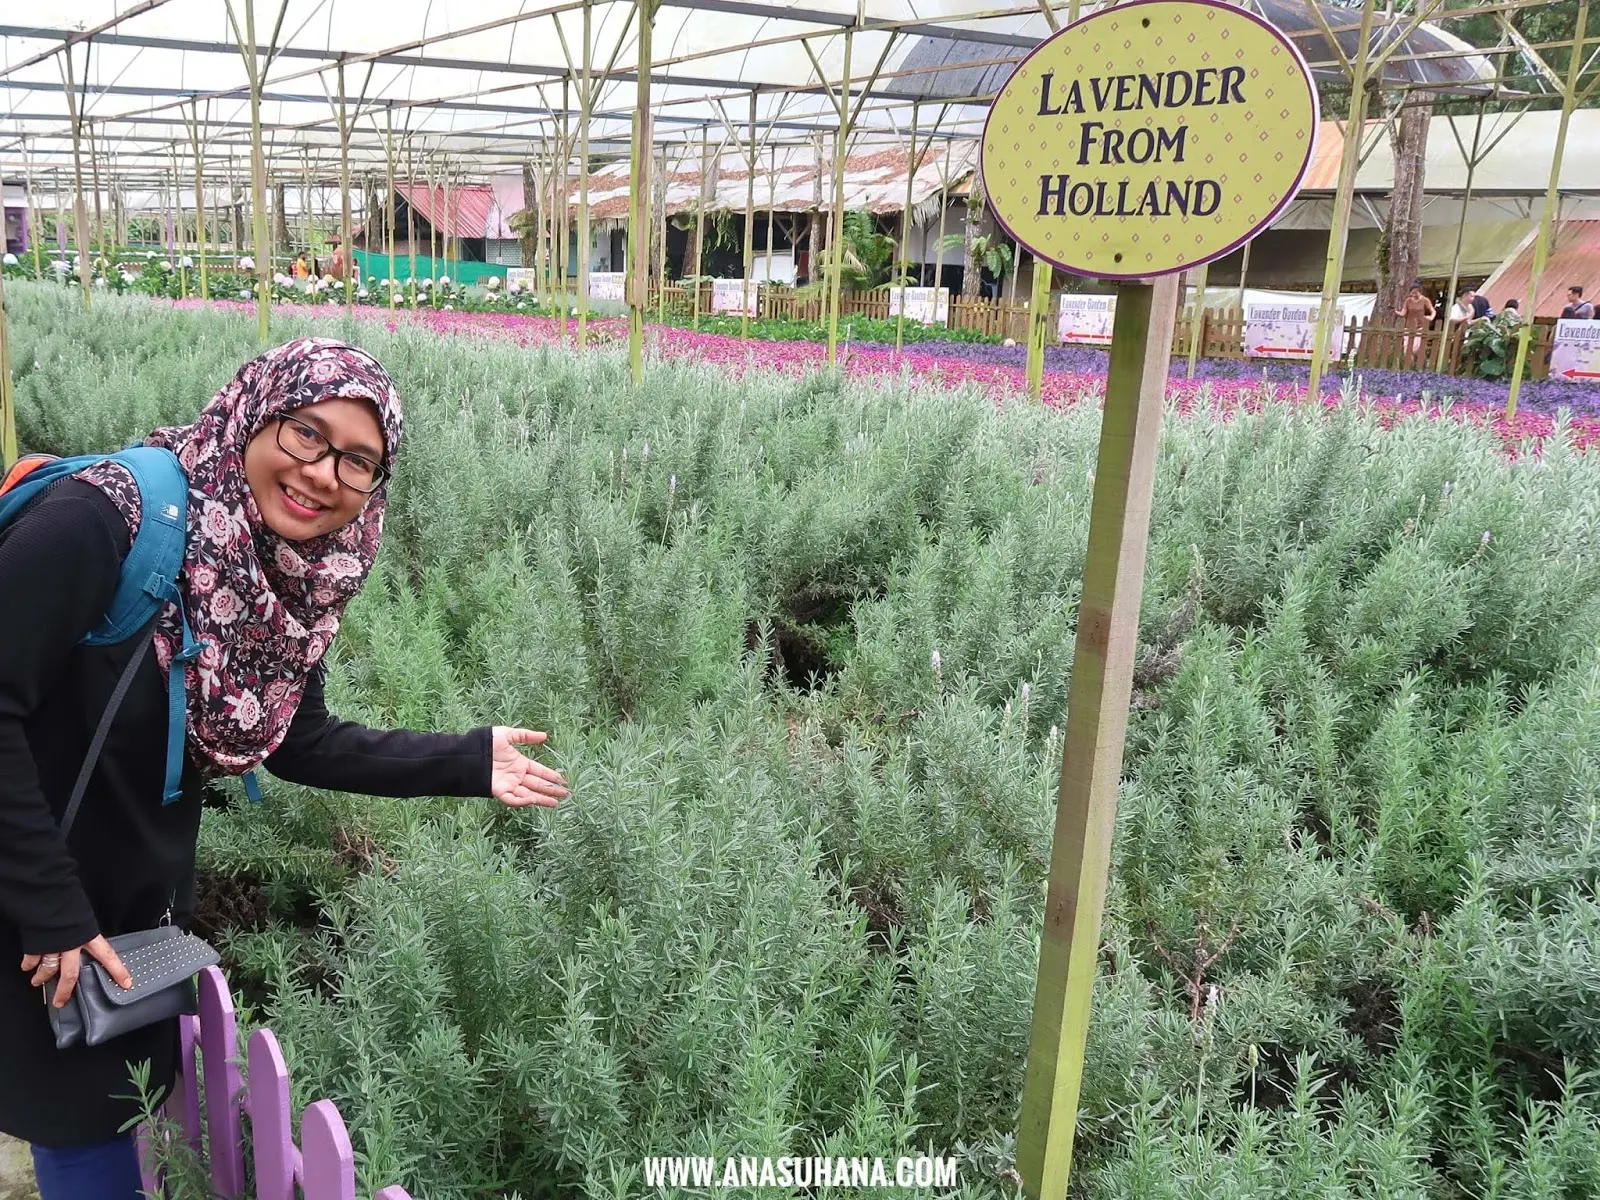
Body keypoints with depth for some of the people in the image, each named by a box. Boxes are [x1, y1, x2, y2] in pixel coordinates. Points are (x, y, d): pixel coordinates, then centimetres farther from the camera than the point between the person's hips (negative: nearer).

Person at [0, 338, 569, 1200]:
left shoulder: (297, 582, -8)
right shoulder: (103, 520, -29)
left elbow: (297, 742, 1)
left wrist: (468, 762, -6)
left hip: (148, 899, 6)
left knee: (132, 1096, 23)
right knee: (83, 1127, 10)